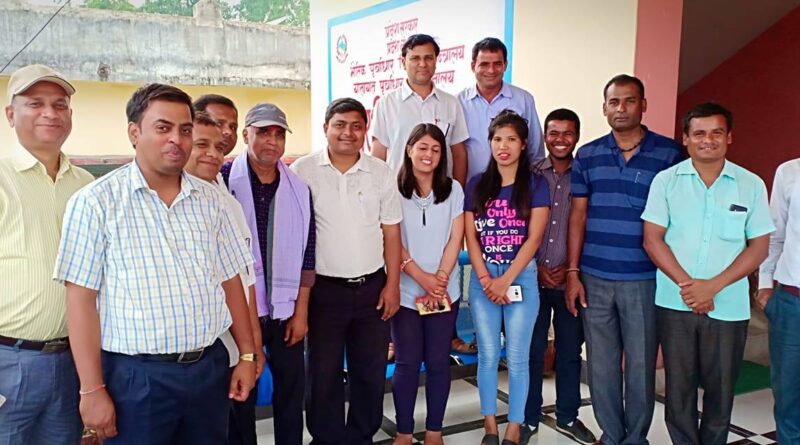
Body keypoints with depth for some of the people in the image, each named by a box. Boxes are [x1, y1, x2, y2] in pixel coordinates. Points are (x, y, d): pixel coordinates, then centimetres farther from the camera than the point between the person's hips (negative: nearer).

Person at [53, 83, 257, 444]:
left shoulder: (209, 198, 6)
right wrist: (92, 389, -11)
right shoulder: (96, 202, -7)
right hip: (137, 376, -4)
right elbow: (82, 299, -9)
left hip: (210, 368, 5)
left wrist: (247, 354, 8)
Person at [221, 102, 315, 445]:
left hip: (286, 310, 3)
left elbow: (306, 255, 4)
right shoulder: (223, 181, -7)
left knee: (291, 389, 13)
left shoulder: (299, 189, 2)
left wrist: (301, 312, 3)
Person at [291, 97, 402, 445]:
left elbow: (391, 232, 5)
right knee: (323, 372, 10)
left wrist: (392, 284, 1)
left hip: (372, 287, 2)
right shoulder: (303, 171, -4)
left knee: (371, 371, 13)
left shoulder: (381, 173, 2)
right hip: (324, 288, -2)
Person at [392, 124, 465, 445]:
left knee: (438, 361, 8)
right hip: (406, 291, -2)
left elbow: (455, 240, 0)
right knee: (407, 362, 5)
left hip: (445, 291, 2)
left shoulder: (453, 190, 5)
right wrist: (423, 279, -14)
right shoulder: (395, 190, -2)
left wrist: (440, 279, -9)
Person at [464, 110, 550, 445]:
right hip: (482, 279, 2)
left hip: (521, 277, -2)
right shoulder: (477, 185, 6)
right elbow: (470, 237, 2)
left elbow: (534, 239, -7)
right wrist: (486, 279, -9)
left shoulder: (535, 184, -1)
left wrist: (506, 280, -12)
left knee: (517, 358, 4)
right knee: (488, 355, 8)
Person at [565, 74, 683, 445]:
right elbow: (578, 215, 6)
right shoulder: (587, 155, 6)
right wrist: (573, 272, 2)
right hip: (595, 278, 2)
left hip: (645, 279, -2)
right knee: (601, 365, 11)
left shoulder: (669, 153, -1)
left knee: (641, 365, 8)